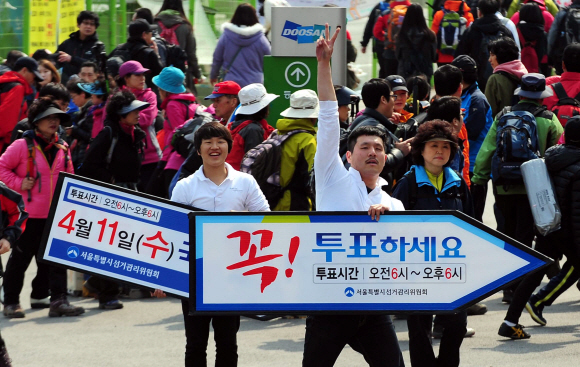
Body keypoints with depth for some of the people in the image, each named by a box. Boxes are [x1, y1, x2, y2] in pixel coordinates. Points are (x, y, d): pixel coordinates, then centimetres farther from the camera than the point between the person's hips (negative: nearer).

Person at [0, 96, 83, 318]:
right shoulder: (23, 145, -6)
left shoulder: (62, 148, 10)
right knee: (20, 259, 5)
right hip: (28, 215, -4)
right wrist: (19, 184, -13)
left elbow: (69, 176, 18)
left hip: (56, 214, 4)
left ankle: (58, 300, -4)